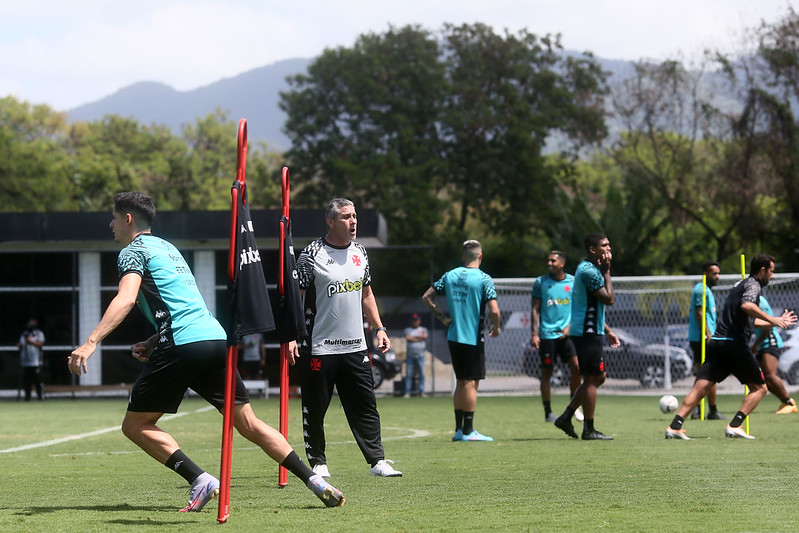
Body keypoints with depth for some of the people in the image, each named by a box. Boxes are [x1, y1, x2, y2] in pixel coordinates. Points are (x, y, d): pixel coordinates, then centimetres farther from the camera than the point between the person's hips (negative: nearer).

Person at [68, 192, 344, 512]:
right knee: (249, 424, 11)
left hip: (182, 347, -8)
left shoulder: (133, 251, 4)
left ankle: (200, 480, -13)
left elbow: (125, 299, -15)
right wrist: (153, 343, 22)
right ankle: (316, 482, 3)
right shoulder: (167, 248, 29)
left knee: (135, 425, 1)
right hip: (216, 338, 8)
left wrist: (91, 342, -24)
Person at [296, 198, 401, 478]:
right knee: (315, 408, 1)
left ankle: (377, 461, 7)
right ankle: (318, 462, 13)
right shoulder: (311, 255, -9)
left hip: (356, 347, 5)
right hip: (320, 347, -5)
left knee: (366, 406, 4)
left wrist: (379, 328, 15)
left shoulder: (359, 252, 11)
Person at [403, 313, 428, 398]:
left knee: (422, 374, -1)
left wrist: (413, 337, -5)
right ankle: (407, 392, -2)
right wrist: (419, 338, -5)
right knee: (408, 374, -4)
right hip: (410, 355, -1)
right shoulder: (408, 329, 13)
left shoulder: (423, 329, 15)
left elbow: (425, 336, -7)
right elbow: (407, 338, -7)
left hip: (420, 355, 1)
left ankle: (421, 391, 4)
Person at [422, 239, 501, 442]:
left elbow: (427, 297, 10)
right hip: (473, 338, -5)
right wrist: (496, 328, -1)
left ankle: (459, 429, 17)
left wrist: (442, 317, 11)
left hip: (453, 337, 5)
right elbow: (494, 310, -19)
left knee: (461, 383, 14)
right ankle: (468, 431, 1)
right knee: (471, 383, 0)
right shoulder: (483, 279, -11)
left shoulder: (450, 275, 5)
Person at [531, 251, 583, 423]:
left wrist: (570, 326, -4)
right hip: (547, 334, -1)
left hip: (566, 334, 1)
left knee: (576, 367, -9)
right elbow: (535, 309, 4)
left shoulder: (573, 282, 6)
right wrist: (534, 333, -4)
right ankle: (548, 412, 8)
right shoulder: (541, 283, 3)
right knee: (546, 372, 0)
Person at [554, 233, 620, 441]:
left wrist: (607, 331, 25)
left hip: (588, 332, 11)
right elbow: (608, 299, -22)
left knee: (598, 377, 14)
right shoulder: (589, 271, -16)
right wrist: (606, 271, -14)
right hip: (587, 333, -11)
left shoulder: (587, 268, 19)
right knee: (592, 379, -6)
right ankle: (589, 430, -2)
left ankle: (566, 417, 14)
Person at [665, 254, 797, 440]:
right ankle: (734, 426, -7)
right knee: (759, 388, 6)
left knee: (700, 388, 1)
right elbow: (746, 306, -24)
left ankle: (675, 426, -13)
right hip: (735, 344, -8)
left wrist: (779, 321, 43)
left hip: (717, 342, 8)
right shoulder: (753, 284, -1)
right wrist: (771, 319, -24)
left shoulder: (741, 284, 28)